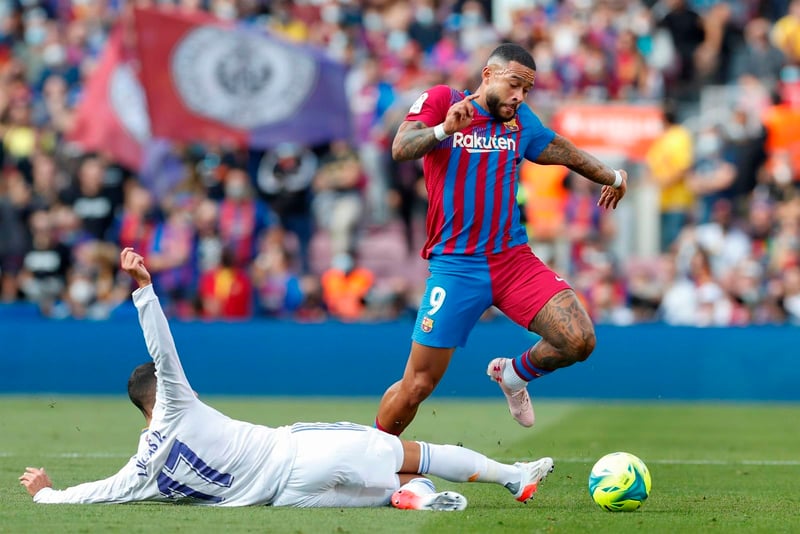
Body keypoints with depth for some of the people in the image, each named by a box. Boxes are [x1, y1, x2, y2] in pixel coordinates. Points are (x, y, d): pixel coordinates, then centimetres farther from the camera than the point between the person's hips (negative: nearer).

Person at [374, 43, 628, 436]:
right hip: (456, 266, -5)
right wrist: (443, 130, -34)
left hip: (514, 258, 5)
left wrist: (612, 176, 39)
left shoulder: (521, 121, 13)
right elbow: (401, 149, -17)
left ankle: (514, 374, 18)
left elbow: (564, 152, 32)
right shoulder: (441, 100, -1)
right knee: (418, 384, -6)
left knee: (579, 341, -13)